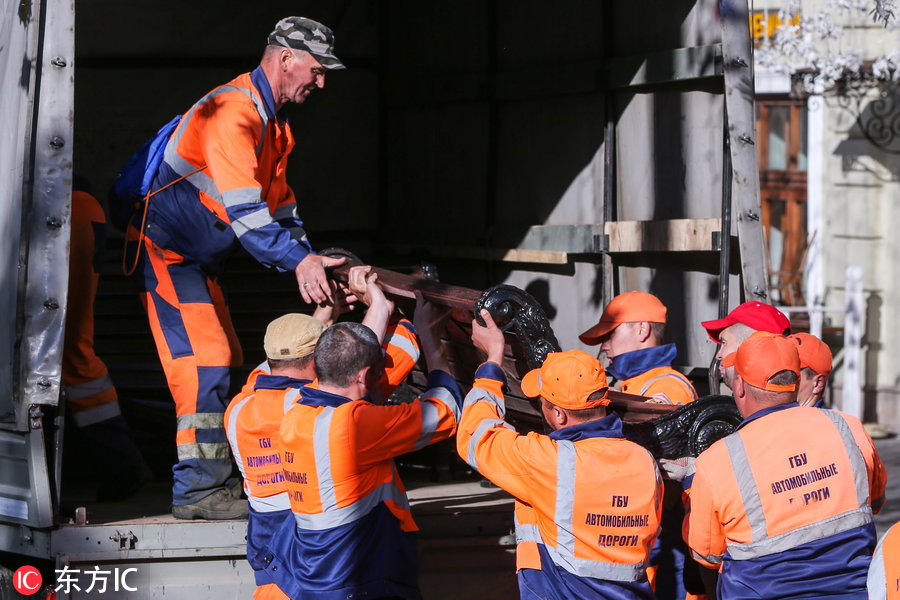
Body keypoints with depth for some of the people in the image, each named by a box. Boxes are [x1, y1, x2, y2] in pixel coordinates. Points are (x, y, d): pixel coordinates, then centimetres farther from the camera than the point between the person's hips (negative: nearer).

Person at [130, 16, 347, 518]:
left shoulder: (274, 125, 12)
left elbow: (279, 202, 17)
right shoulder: (233, 113, -22)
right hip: (166, 251, -10)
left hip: (200, 260, 10)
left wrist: (309, 261, 4)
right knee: (205, 362, -16)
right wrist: (299, 260, -34)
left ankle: (212, 482, 13)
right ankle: (199, 491, -15)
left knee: (223, 364, 9)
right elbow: (244, 207, -31)